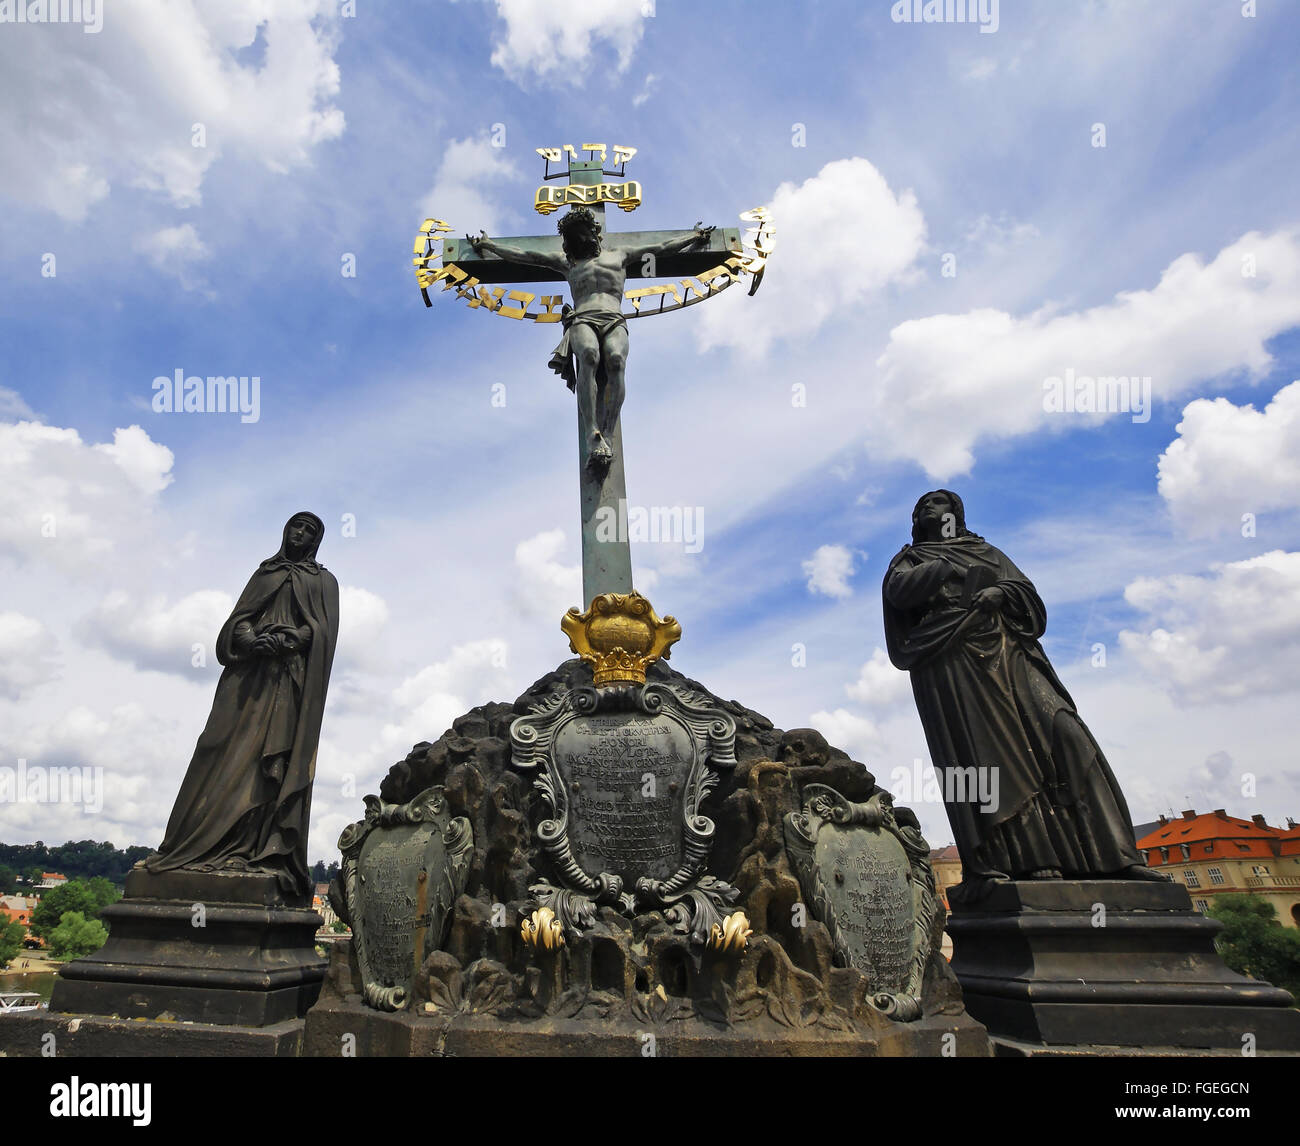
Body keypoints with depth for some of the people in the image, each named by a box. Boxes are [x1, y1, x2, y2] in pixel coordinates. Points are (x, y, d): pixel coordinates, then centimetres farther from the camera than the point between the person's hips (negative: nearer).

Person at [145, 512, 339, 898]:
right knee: (230, 749, -5)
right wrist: (251, 639, -11)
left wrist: (284, 641, -17)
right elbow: (239, 619, 11)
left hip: (291, 679, -3)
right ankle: (203, 846, -4)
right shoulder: (264, 573, 22)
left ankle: (264, 849, -14)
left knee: (276, 757, -11)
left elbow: (323, 629, 0)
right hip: (250, 672, 3)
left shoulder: (323, 581, 14)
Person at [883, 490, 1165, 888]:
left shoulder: (986, 551, 29)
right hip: (949, 660, -2)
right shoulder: (910, 560, 22)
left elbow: (1024, 587, 13)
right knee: (977, 753, -16)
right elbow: (898, 591, 0)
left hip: (1004, 651, 3)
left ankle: (1109, 855, -16)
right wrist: (944, 568, 0)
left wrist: (1000, 591, -7)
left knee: (1060, 731, -14)